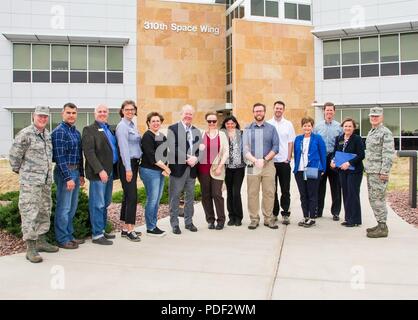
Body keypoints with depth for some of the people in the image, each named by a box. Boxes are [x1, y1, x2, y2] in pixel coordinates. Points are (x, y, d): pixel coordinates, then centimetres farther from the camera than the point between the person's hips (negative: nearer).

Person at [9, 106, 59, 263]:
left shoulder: (47, 134, 12)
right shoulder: (25, 134, -11)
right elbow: (14, 155, -7)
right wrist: (19, 170, 3)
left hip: (46, 180, 8)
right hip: (30, 181, -8)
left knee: (44, 211, 14)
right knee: (30, 212, -6)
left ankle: (41, 241, 26)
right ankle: (31, 248, -2)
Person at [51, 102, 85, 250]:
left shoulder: (76, 132, 13)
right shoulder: (59, 131, -12)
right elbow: (60, 157, -17)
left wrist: (81, 174, 15)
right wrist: (68, 177, -20)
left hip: (76, 171, 9)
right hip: (65, 172, -8)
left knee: (72, 207, 14)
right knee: (64, 207, -2)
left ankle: (69, 235, 25)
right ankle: (62, 239, 8)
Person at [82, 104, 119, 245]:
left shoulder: (110, 129, 18)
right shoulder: (89, 130, -5)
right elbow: (89, 152, -14)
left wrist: (112, 170, 10)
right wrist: (100, 170, -20)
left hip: (110, 171, 8)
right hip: (98, 173, -8)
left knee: (105, 204, 15)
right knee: (98, 205, -3)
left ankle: (102, 230, 25)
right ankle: (97, 235, 5)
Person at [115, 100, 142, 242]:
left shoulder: (132, 125, 16)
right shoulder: (122, 126, -10)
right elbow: (124, 148, -16)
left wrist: (133, 166, 11)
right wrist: (128, 169, -20)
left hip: (134, 163, 9)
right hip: (127, 164, -9)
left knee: (128, 196, 11)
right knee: (132, 196, -9)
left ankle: (125, 228, 18)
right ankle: (129, 229, -3)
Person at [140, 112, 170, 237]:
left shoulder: (162, 136, 14)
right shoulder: (147, 136, -10)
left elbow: (166, 154, 14)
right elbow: (151, 156, -17)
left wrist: (165, 168, -2)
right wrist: (165, 167, -12)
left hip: (161, 171, 8)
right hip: (150, 171, -8)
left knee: (157, 200, 11)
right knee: (152, 199, -4)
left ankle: (153, 225, 20)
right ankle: (150, 228, 6)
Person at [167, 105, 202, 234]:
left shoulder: (196, 131, 14)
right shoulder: (173, 129, -2)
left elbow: (200, 149, 11)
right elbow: (172, 149, -12)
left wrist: (195, 159, -10)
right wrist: (187, 159, -18)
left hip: (192, 168, 5)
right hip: (178, 167, -5)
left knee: (190, 196, 12)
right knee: (175, 197, 2)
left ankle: (189, 222, 23)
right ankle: (174, 224, 11)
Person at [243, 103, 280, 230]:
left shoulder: (271, 128, 10)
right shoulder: (247, 129, 9)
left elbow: (276, 147, 2)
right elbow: (245, 149, 0)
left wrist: (264, 160, -10)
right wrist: (255, 160, -15)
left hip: (268, 164, 0)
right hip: (252, 165, 0)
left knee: (269, 193, 0)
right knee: (252, 193, 0)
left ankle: (268, 218, 9)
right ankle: (254, 219, 7)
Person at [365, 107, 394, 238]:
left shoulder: (385, 133, -10)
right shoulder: (371, 132, 18)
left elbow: (388, 154, -17)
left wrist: (384, 172, -21)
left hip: (379, 172, -9)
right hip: (370, 171, 9)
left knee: (378, 199, -7)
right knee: (372, 199, 13)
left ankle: (382, 228, 0)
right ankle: (380, 224, 23)